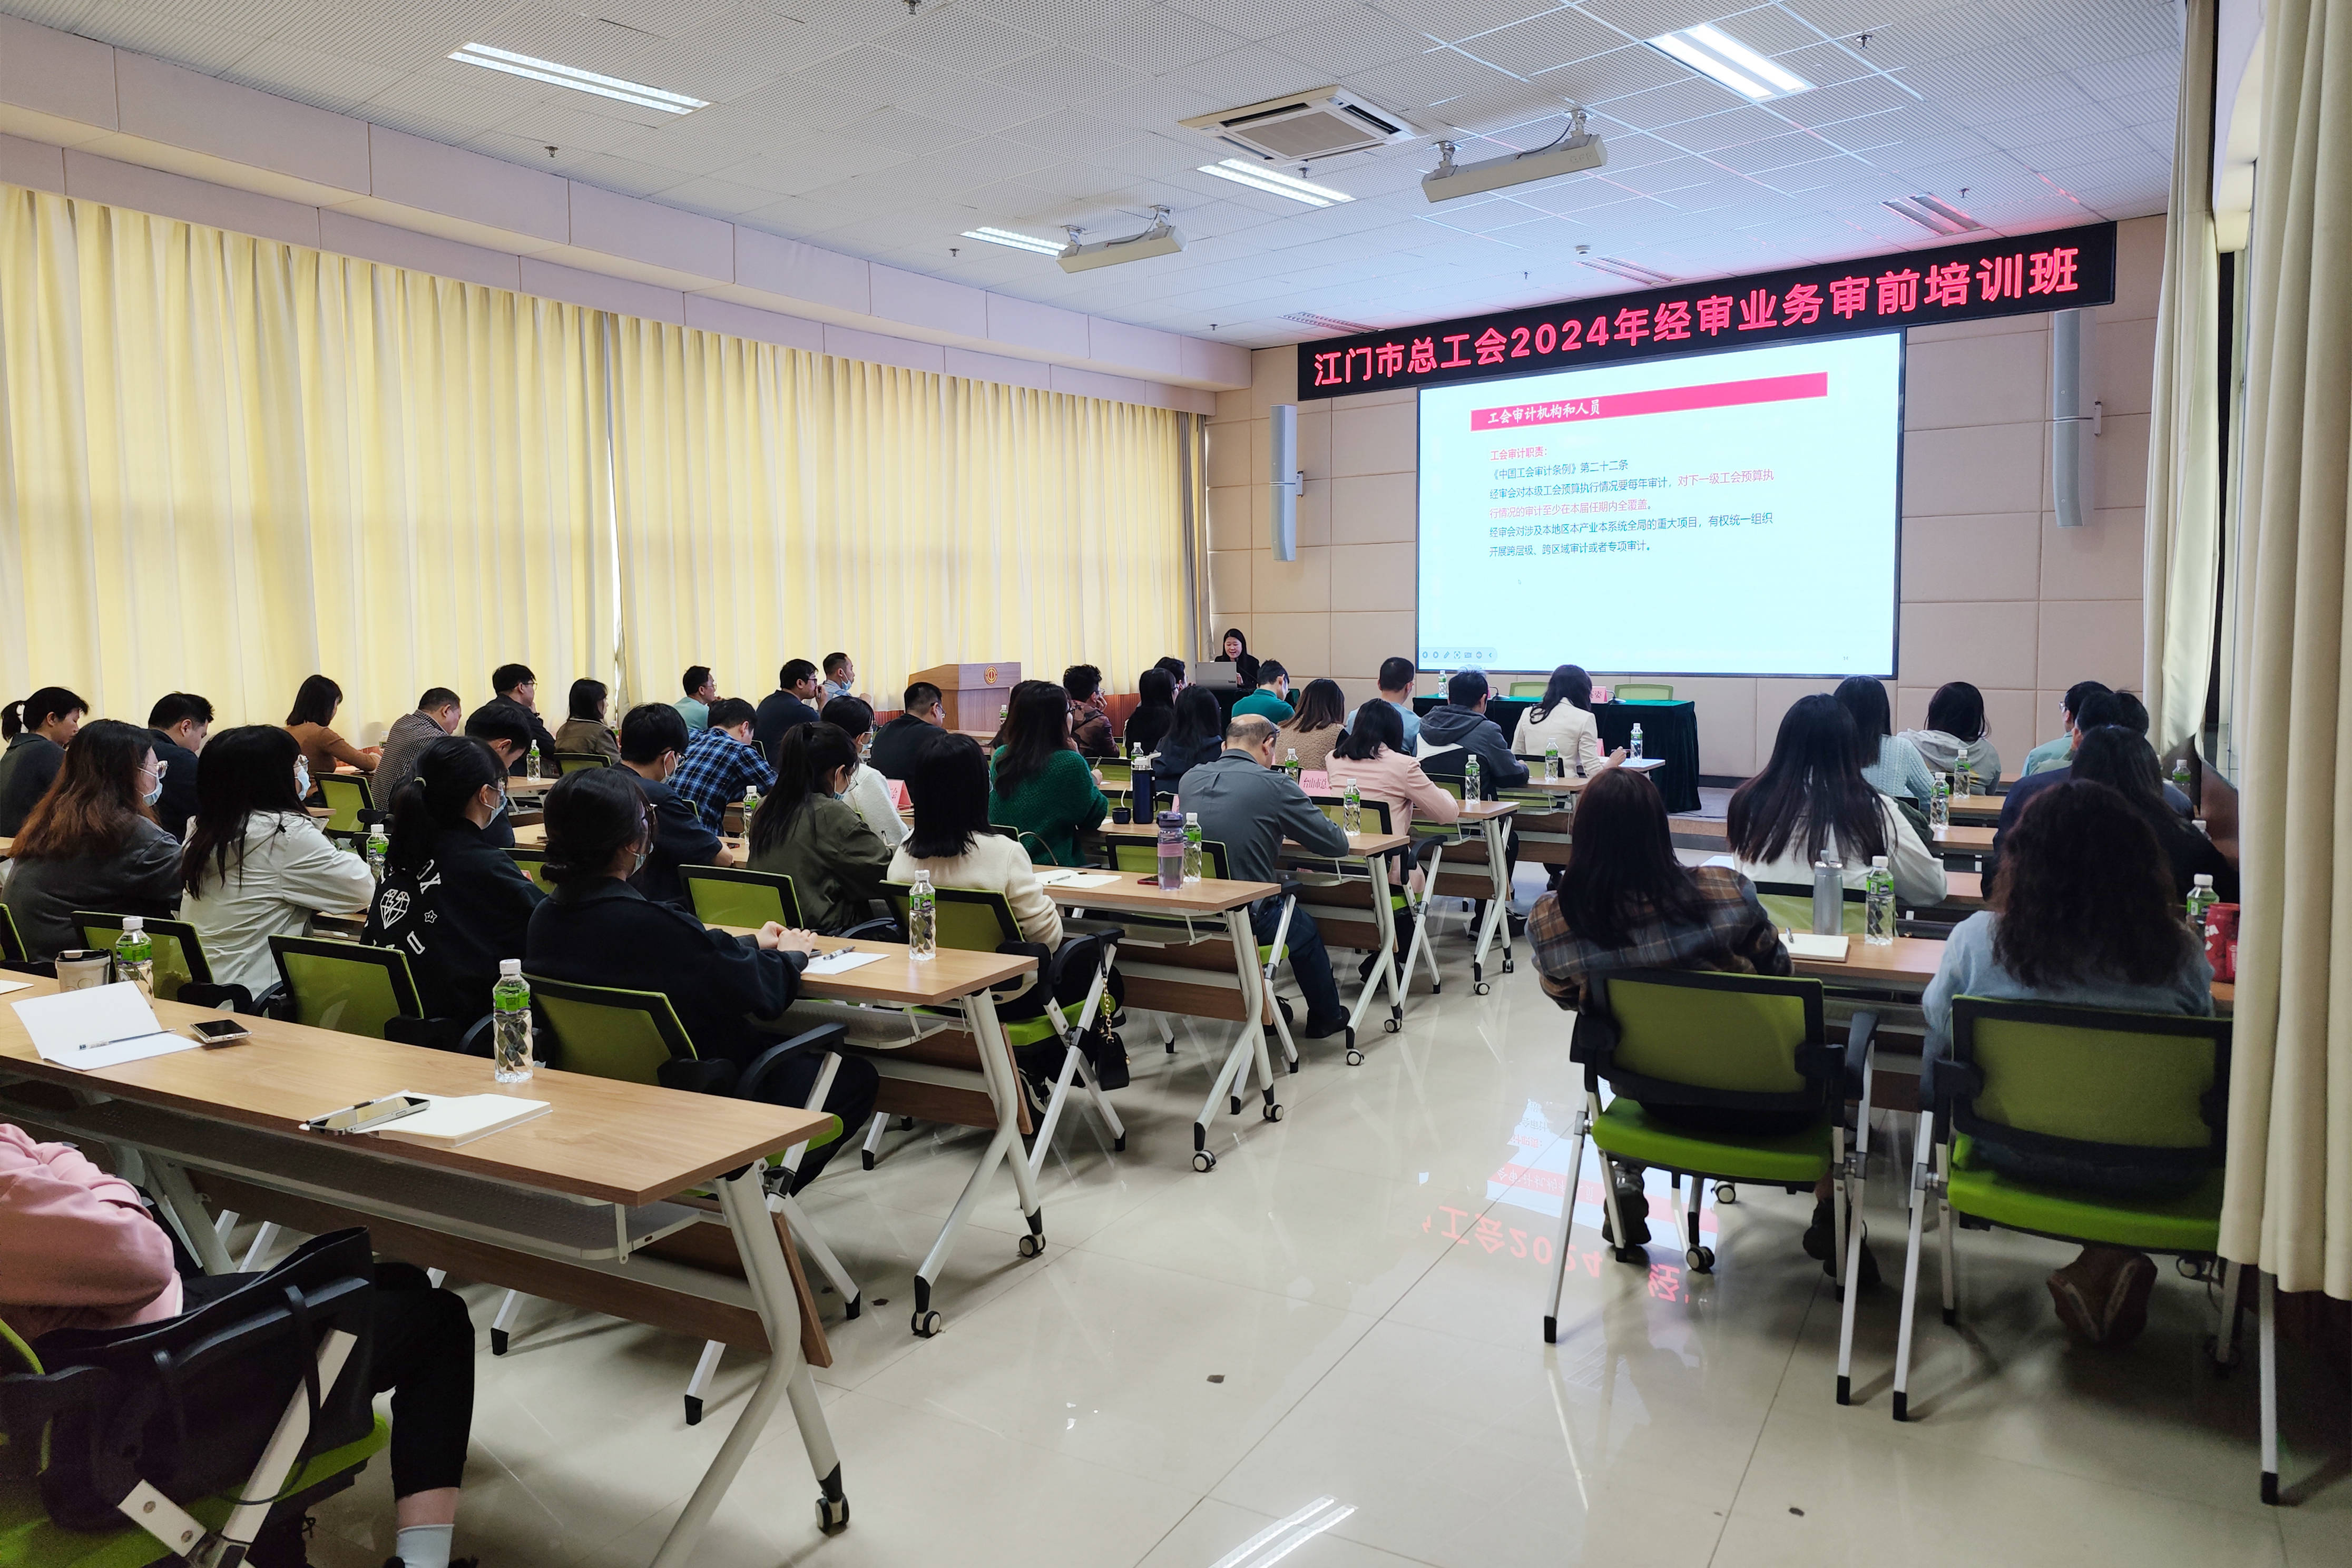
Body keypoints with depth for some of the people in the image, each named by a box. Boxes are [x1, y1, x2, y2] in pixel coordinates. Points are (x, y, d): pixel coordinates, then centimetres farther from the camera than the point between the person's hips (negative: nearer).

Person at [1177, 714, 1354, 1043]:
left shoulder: (1189, 780, 3)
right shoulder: (1273, 784, -13)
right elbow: (1336, 843, -6)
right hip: (1246, 919, -5)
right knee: (1305, 929, 26)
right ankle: (1325, 1018, 45)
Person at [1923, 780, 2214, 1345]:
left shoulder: (1978, 938, -12)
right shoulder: (2180, 953, -10)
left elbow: (1935, 1056, 2)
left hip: (2018, 1155, 0)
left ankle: (2099, 1261, 19)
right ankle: (2112, 1259, 16)